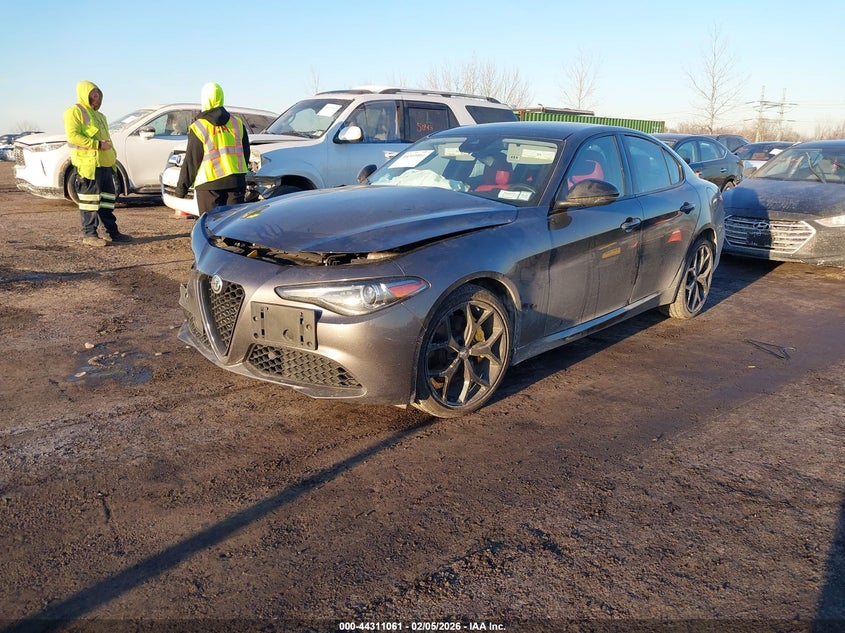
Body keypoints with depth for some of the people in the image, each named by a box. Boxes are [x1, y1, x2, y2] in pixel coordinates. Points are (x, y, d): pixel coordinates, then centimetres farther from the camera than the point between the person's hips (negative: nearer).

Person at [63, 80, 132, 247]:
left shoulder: (99, 115, 25)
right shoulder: (75, 112, -4)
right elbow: (73, 135, -15)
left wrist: (113, 154, 13)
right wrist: (97, 145, -21)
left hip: (105, 163, 9)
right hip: (88, 163, -9)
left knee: (107, 197, 12)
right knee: (90, 198, -7)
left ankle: (112, 232, 19)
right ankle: (89, 234, -3)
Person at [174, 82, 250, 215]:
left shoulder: (198, 127, -6)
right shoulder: (237, 123, 7)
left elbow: (191, 161, -4)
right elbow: (246, 153, 14)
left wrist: (181, 187, 5)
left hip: (209, 184, -4)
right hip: (236, 181, 4)